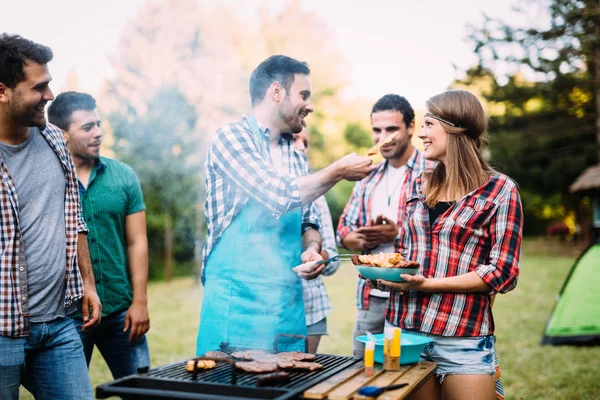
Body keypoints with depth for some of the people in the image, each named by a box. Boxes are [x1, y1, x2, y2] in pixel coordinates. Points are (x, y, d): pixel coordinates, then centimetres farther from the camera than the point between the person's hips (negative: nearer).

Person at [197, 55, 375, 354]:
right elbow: (282, 195, -19)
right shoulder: (231, 137, -7)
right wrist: (339, 171, -6)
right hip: (236, 300, -6)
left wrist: (312, 250, -3)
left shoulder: (295, 156, 14)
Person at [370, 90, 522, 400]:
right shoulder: (421, 186, 11)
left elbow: (503, 274, -9)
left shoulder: (500, 190, -5)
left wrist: (428, 284, -17)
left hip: (463, 339, -5)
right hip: (404, 330, 5)